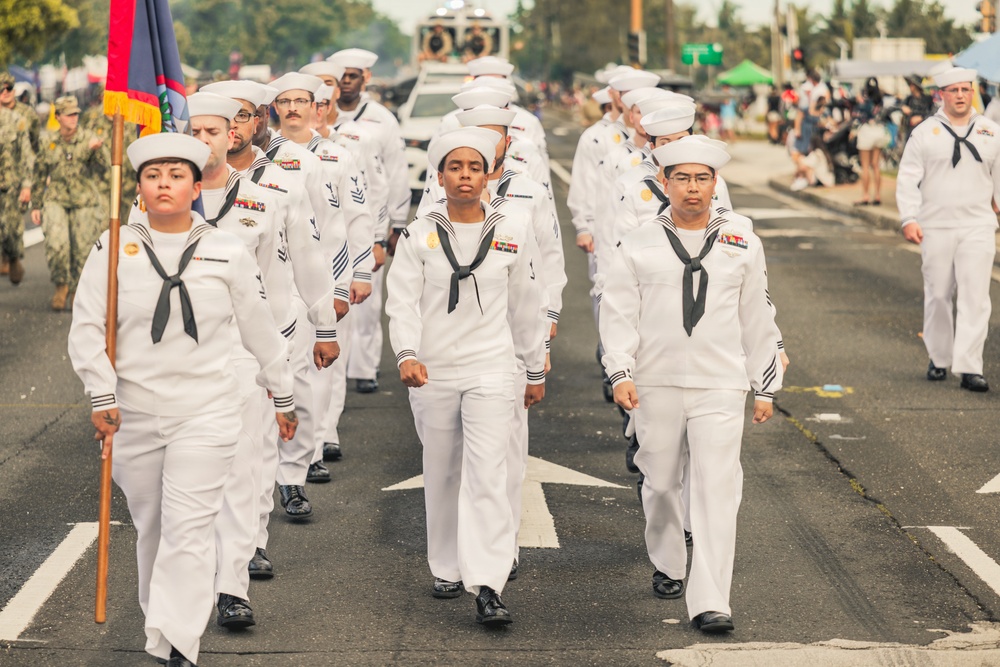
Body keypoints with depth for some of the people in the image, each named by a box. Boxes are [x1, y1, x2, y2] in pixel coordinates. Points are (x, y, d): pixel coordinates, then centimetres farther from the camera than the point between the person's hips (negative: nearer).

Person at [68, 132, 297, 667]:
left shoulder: (227, 252, 2)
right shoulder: (114, 248, 0)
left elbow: (260, 328, 11)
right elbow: (87, 327, 0)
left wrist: (283, 396, 17)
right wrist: (102, 396, -9)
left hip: (205, 414, -1)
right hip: (134, 413, 1)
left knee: (188, 528, -10)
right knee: (149, 526, 11)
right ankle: (158, 619, 30)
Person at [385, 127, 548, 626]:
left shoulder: (512, 232, 4)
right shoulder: (418, 236, 2)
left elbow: (526, 305, 12)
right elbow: (402, 303, -6)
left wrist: (536, 370, 15)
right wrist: (406, 354, -24)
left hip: (490, 367, -1)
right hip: (431, 371, 1)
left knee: (487, 474, -12)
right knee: (442, 473, 12)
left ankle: (488, 587, -18)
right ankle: (447, 568, 29)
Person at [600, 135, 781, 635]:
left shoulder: (741, 243, 8)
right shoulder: (640, 245, 4)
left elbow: (757, 318, 12)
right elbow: (619, 312, 1)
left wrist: (765, 387, 13)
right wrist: (621, 373, -11)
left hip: (720, 386, -1)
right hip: (656, 383, 1)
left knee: (717, 490, -10)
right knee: (661, 482, 13)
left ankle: (710, 602, -12)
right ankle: (667, 566, 39)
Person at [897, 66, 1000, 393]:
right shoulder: (925, 132, 3)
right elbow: (908, 178, 0)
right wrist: (908, 218, -11)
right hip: (935, 227, 0)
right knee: (938, 295, 7)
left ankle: (970, 368, -11)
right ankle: (938, 359, 24)